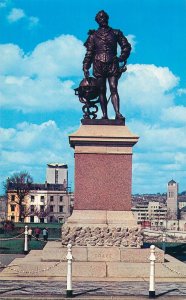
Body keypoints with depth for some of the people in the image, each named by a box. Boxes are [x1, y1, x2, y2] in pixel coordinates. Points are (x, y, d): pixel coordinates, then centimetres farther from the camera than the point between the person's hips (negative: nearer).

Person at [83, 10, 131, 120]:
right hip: (98, 65, 1)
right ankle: (104, 114, -1)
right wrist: (86, 67, 4)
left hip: (112, 64, -1)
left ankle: (118, 113, -21)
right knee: (102, 91, -1)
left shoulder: (116, 33, 13)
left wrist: (122, 58, -4)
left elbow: (126, 46, 12)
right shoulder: (93, 35, 14)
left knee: (114, 89, -12)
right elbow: (89, 53, 13)